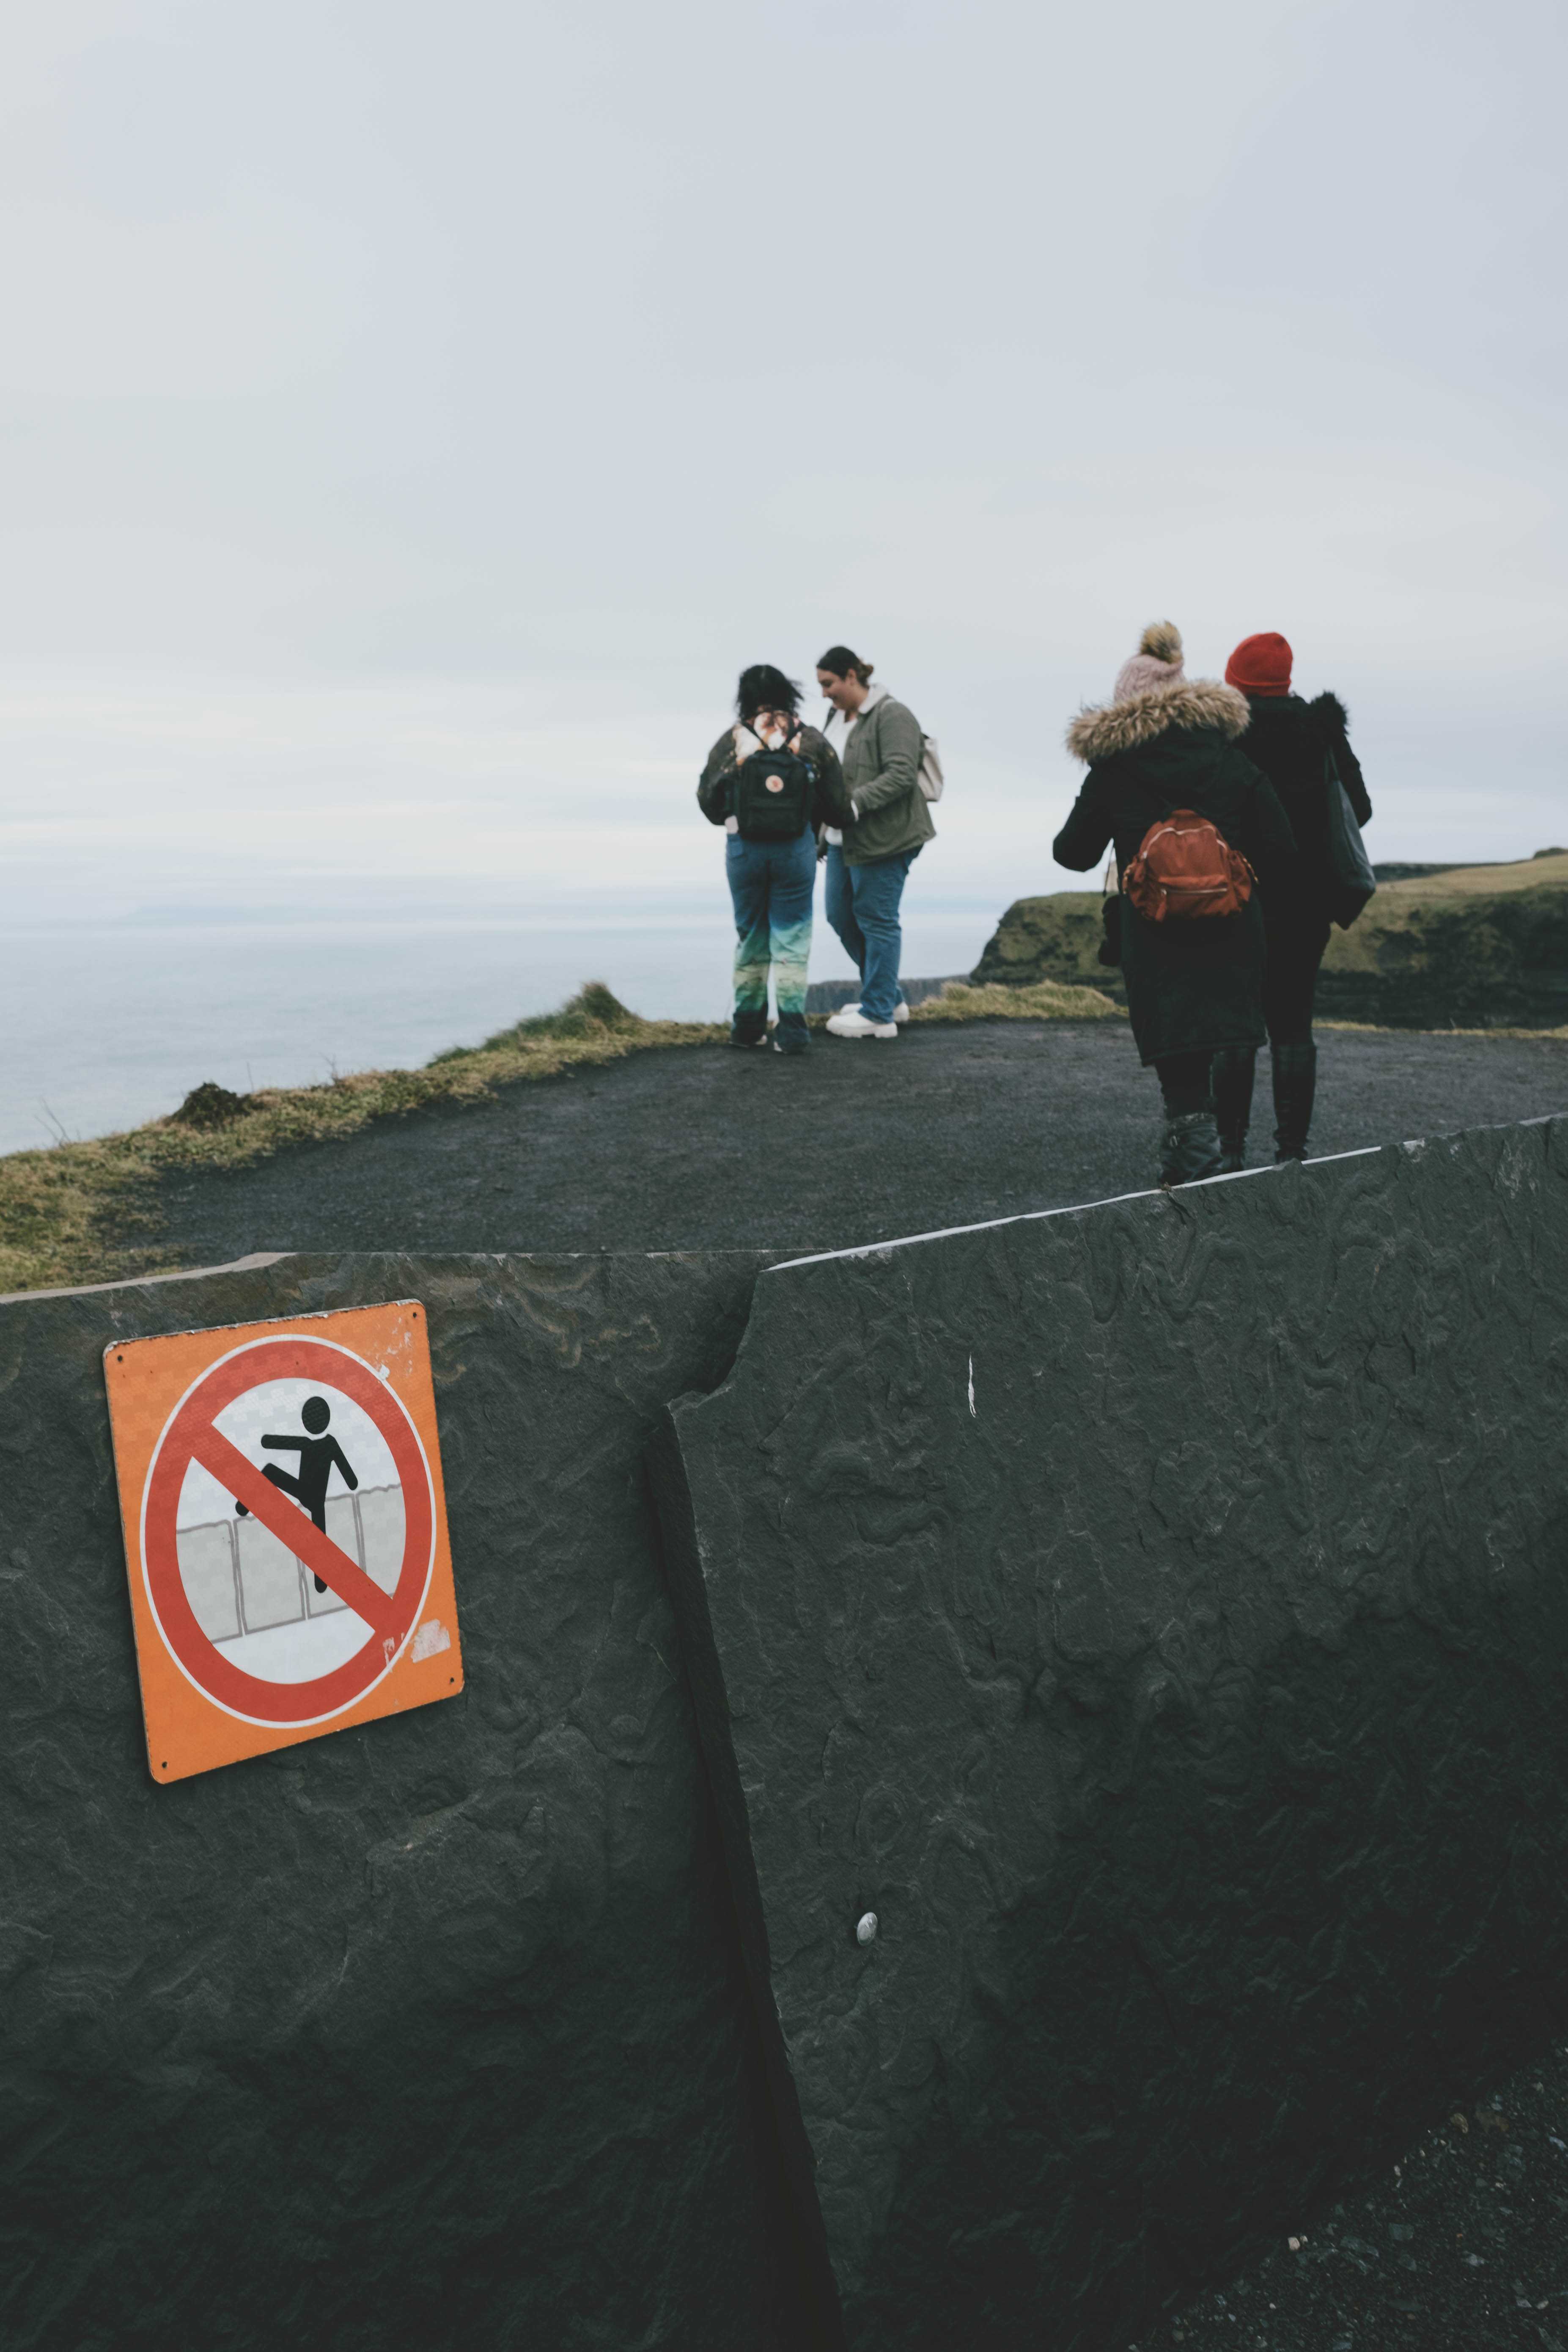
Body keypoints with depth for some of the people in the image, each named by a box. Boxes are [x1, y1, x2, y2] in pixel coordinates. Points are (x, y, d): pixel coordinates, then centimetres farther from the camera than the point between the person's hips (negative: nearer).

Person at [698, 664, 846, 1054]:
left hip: (744, 847, 1)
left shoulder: (731, 741, 0)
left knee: (750, 936, 14)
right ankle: (792, 1030, 1)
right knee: (792, 938, 5)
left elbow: (707, 802, 3)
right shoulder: (812, 742, 0)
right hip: (796, 848, -1)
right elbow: (837, 807, 0)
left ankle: (748, 1025, 18)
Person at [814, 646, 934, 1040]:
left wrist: (855, 805, -27)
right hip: (845, 838, 10)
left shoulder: (892, 716, -13)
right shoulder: (838, 716, 14)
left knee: (877, 920, -3)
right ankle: (890, 999, 26)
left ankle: (879, 1015, 7)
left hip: (884, 838, -10)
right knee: (841, 915, 13)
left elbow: (902, 775, -22)